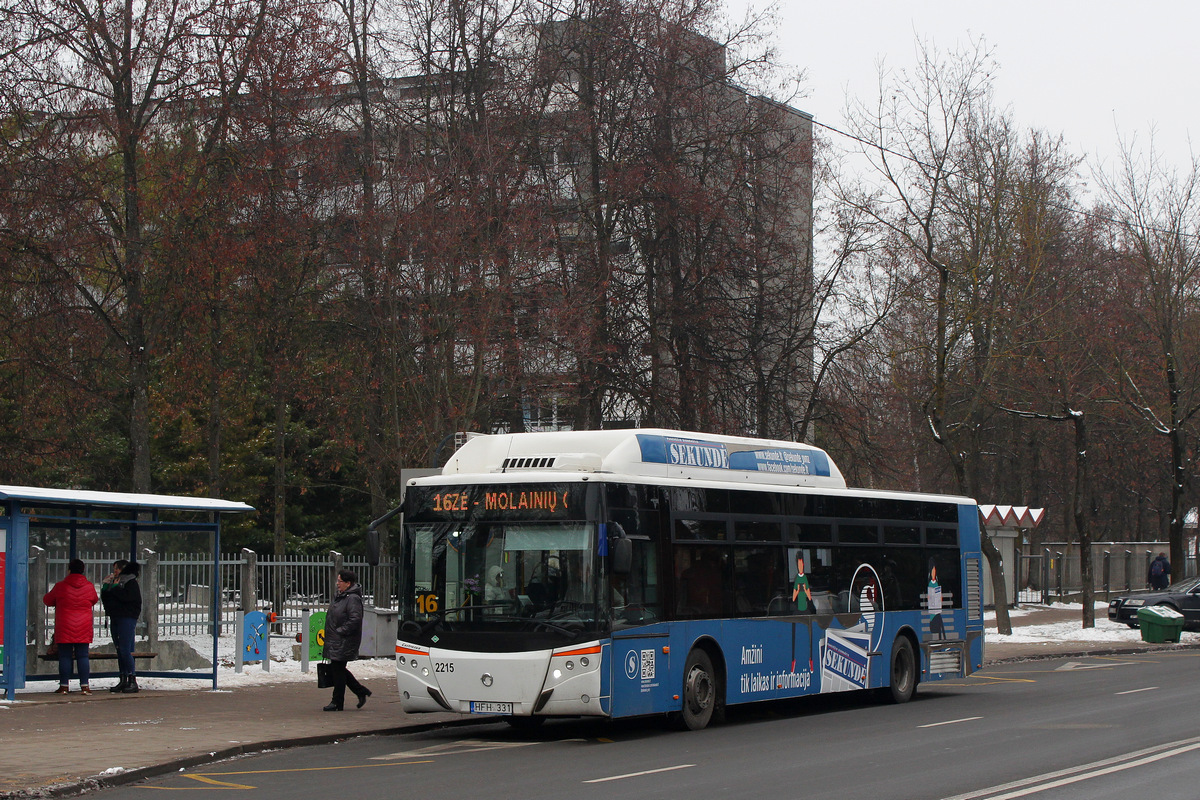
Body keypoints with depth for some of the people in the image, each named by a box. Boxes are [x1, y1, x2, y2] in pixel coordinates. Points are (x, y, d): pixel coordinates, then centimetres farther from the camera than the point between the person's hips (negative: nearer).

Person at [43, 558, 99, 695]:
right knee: (83, 656, 4)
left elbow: (47, 601, 10)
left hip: (64, 628, -2)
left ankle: (64, 686, 3)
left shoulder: (60, 586, -4)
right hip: (83, 628, 2)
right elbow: (94, 600, 19)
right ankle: (84, 685, 1)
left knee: (65, 656, 3)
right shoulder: (89, 587, 0)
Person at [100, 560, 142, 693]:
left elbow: (126, 597, -20)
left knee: (125, 651, -14)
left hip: (127, 619, -8)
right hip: (115, 618, 8)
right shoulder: (114, 581, 20)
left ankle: (133, 681, -15)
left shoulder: (131, 582, -4)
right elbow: (105, 599, 16)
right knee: (119, 651, 8)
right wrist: (106, 586, 3)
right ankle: (123, 681, 11)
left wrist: (115, 587, -9)